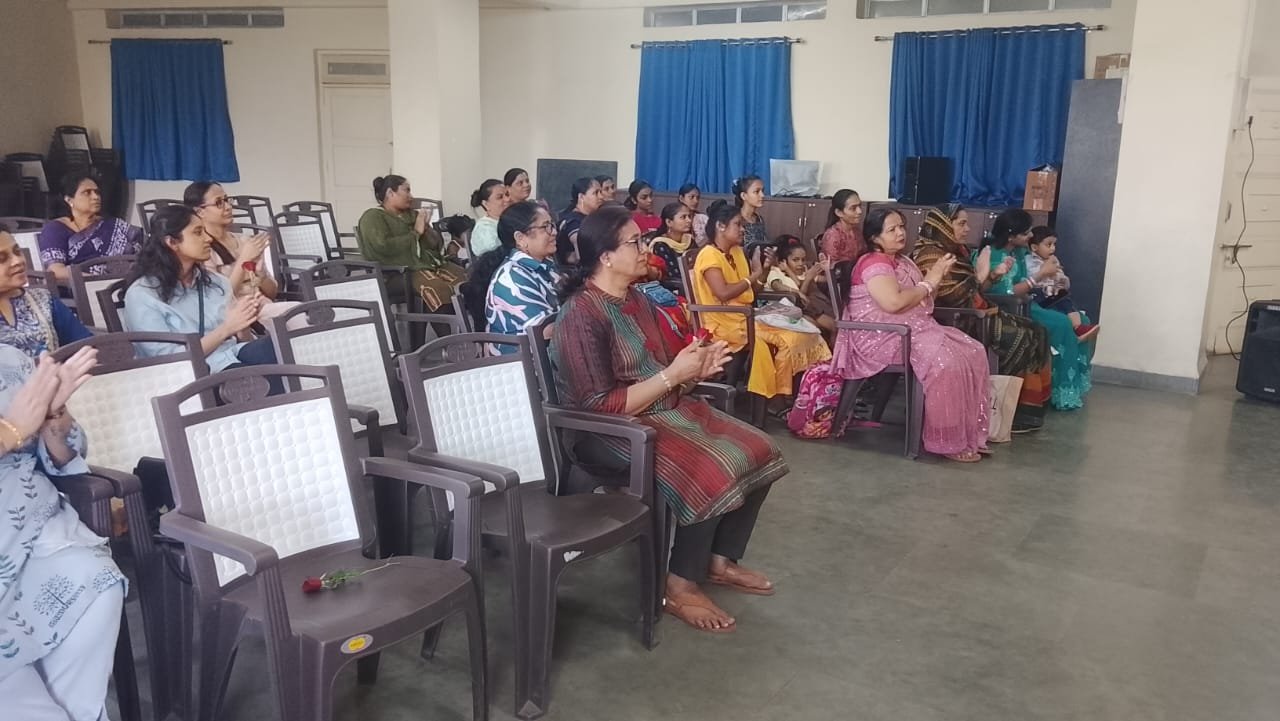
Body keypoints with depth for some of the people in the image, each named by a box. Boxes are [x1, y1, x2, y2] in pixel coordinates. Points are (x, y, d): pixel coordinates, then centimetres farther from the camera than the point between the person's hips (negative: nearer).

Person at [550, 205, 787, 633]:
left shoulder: (637, 300, 9)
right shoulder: (581, 316, -19)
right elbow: (598, 407, -23)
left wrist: (697, 367, -4)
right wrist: (673, 376, -22)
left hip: (670, 409, 9)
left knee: (759, 453, 0)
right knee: (715, 473, -28)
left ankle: (720, 560, 13)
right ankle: (680, 588, -10)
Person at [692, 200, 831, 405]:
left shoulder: (736, 252, 15)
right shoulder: (709, 255, -11)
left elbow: (752, 290, 19)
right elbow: (723, 293, -24)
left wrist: (765, 269, 1)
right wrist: (754, 275, -14)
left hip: (744, 317, 9)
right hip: (724, 323, -9)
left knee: (793, 335, -11)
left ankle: (782, 395, -11)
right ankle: (772, 397, -16)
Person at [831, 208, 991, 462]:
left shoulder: (903, 262, 19)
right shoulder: (874, 263, -11)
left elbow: (921, 300, 18)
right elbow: (894, 303, -27)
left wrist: (937, 276, 0)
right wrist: (928, 283, -13)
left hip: (914, 328, 10)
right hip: (882, 335, -10)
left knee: (972, 353, -3)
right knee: (946, 361, -29)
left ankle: (970, 432, -2)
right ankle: (949, 440, -19)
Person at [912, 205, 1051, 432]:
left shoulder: (956, 251, 14)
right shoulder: (932, 255, -16)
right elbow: (953, 298, -23)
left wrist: (995, 274, 6)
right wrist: (979, 274, -18)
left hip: (973, 315, 10)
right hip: (958, 322, -10)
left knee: (1035, 331, 3)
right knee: (1028, 338, -9)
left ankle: (1023, 408, 3)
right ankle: (1019, 411, 3)